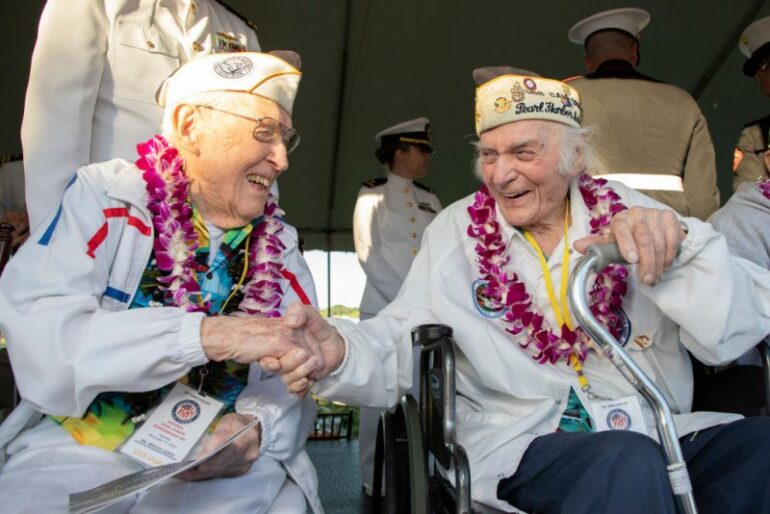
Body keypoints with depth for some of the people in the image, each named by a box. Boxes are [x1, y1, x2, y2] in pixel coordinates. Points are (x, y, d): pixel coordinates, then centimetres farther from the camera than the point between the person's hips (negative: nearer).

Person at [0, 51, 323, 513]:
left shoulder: (280, 244, 5)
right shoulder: (103, 198, -5)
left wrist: (258, 426, -20)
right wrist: (209, 335, -30)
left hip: (228, 464, 3)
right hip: (82, 450, -2)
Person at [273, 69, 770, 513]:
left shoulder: (627, 210, 4)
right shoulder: (456, 230, 3)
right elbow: (401, 348, -1)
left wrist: (679, 243, -22)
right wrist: (340, 353, -23)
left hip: (662, 432, 3)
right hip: (524, 444, -3)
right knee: (629, 462, -33)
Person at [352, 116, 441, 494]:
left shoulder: (430, 200, 16)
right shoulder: (373, 195, 3)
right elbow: (367, 252, -6)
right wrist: (402, 297, -12)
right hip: (384, 307, -4)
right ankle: (373, 476, 9)